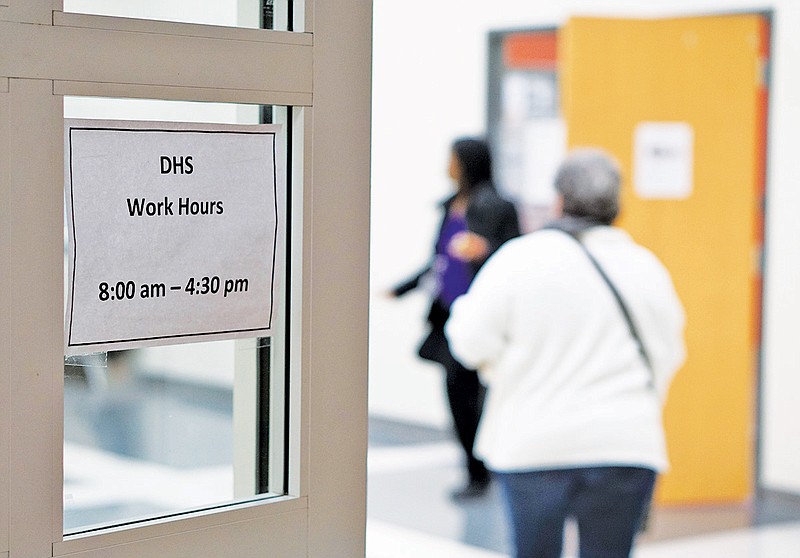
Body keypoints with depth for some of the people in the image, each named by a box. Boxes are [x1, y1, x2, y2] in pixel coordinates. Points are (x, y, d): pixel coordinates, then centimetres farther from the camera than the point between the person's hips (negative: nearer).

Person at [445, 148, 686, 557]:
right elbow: (668, 354, 6)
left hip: (531, 445, -1)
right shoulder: (645, 266, 1)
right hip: (624, 445, 1)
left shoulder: (517, 258, -7)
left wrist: (462, 309, 14)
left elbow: (473, 342, -7)